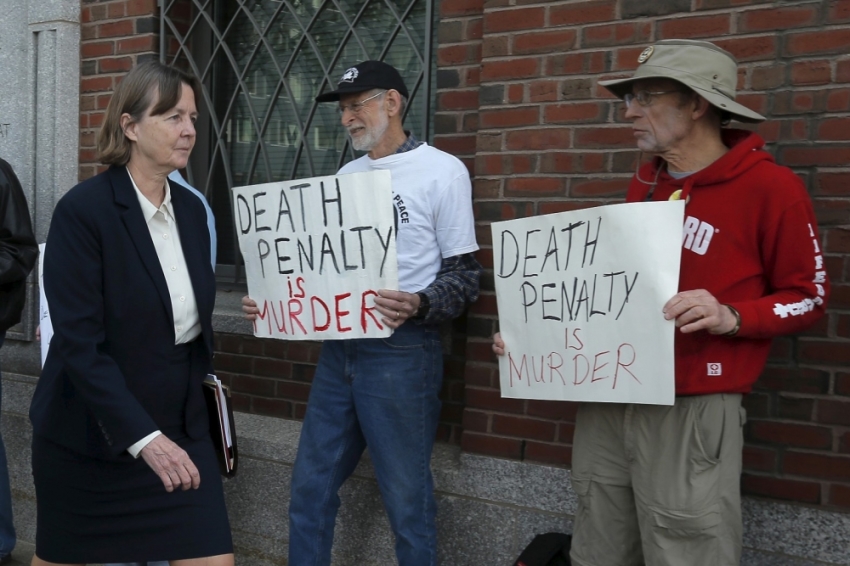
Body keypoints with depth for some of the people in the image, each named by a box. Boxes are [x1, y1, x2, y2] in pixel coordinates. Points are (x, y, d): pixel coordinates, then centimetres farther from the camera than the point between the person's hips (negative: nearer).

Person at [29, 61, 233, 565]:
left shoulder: (192, 209, 4)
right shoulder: (83, 210, -16)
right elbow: (78, 342, -21)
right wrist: (143, 438, -26)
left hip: (179, 427, 5)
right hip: (90, 434, -4)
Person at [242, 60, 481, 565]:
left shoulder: (442, 171, -6)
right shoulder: (346, 176, 14)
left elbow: (464, 277, -8)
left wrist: (417, 305, -26)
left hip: (401, 353, -6)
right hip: (338, 350, 7)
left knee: (408, 502, 4)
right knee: (310, 491, 13)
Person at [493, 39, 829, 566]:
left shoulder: (770, 186, -8)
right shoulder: (645, 181, 12)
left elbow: (809, 296, -3)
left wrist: (731, 317, -21)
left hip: (691, 411, -6)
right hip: (606, 401, 6)